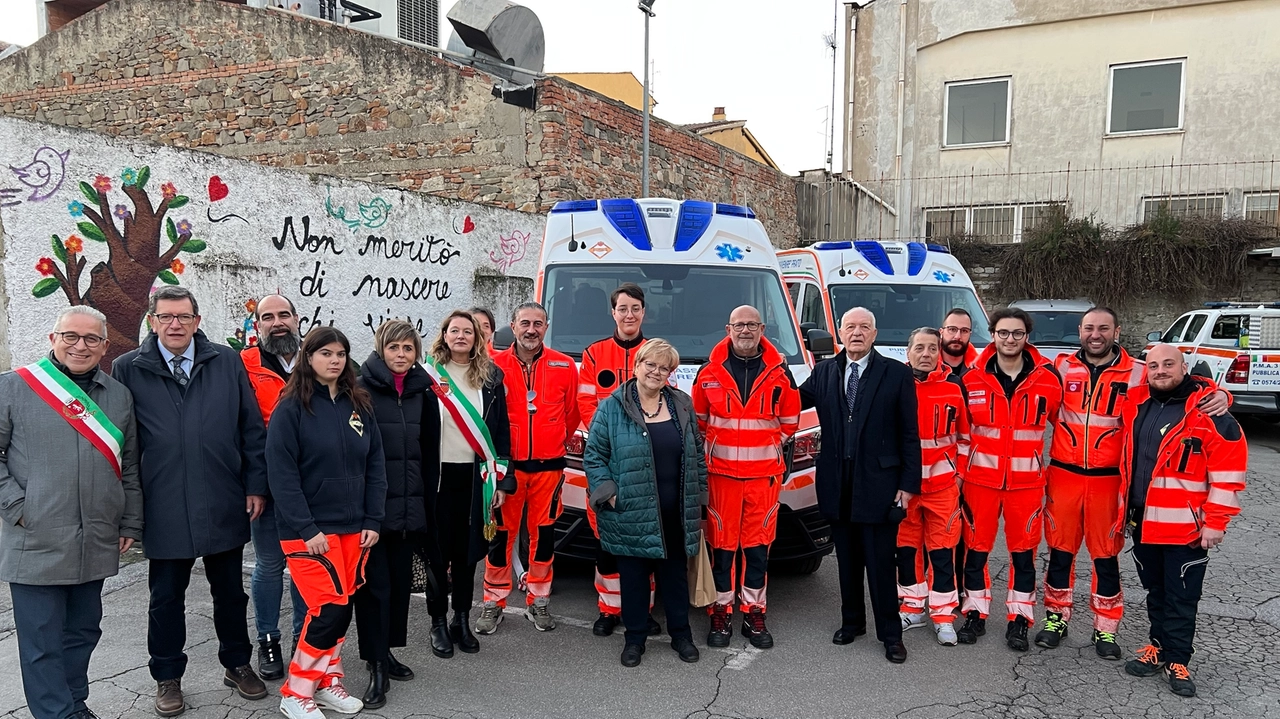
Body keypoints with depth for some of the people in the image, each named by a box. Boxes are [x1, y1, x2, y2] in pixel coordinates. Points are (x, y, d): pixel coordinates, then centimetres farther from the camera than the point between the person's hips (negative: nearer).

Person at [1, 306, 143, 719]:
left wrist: (130, 524, 12)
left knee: (83, 632, 16)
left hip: (95, 546, 4)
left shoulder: (119, 396, 10)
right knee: (42, 641, 2)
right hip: (36, 545, -4)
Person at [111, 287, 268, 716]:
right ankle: (167, 677, 31)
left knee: (230, 591, 15)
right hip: (164, 510, -1)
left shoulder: (227, 362, 1)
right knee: (166, 596, 13)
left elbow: (251, 427, 3)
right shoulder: (128, 369, 0)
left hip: (224, 504, 1)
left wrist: (256, 486, -1)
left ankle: (237, 664, 33)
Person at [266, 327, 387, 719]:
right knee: (331, 609, -7)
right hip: (308, 529, -5)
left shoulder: (360, 405, 7)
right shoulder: (291, 408, -8)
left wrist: (373, 520, 0)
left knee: (341, 607, 10)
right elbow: (282, 474, -12)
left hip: (354, 527, 5)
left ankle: (327, 681, 28)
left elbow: (375, 465, 8)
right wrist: (307, 528, -17)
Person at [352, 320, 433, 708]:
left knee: (401, 580, 13)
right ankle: (377, 667, 8)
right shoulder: (362, 389, -8)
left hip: (409, 506, 5)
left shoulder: (422, 392, 8)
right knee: (375, 583, -1)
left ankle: (387, 651, 28)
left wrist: (427, 500, 11)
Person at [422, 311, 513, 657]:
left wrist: (501, 480, 2)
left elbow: (501, 429, 6)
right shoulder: (428, 373, -1)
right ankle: (438, 622, 19)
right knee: (439, 549, 5)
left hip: (476, 477, 2)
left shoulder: (491, 376, 5)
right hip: (438, 475, -2)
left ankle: (462, 620, 24)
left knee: (468, 549, 10)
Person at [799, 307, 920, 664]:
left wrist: (908, 483, -6)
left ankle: (890, 634, 16)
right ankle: (851, 622, 31)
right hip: (837, 485, 4)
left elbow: (909, 433, -3)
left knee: (881, 563, 3)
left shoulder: (897, 374, -3)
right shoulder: (823, 372, 7)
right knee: (847, 561, 16)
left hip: (878, 484, -3)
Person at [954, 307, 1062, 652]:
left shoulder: (1048, 378, -3)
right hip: (981, 478, 1)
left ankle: (1019, 618, 21)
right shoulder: (972, 378, -1)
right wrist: (959, 470, 7)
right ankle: (975, 614, 21)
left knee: (1023, 550, 8)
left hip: (1027, 480, 0)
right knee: (976, 547, 7)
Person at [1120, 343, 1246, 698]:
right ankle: (1159, 646, 32)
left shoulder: (1208, 410, -12)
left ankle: (1176, 661, 18)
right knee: (1155, 591, 18)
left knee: (1181, 598, 6)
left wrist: (1215, 522, -14)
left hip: (1185, 526, -5)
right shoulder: (1137, 404, 5)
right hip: (1142, 522, 6)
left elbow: (1228, 470, -13)